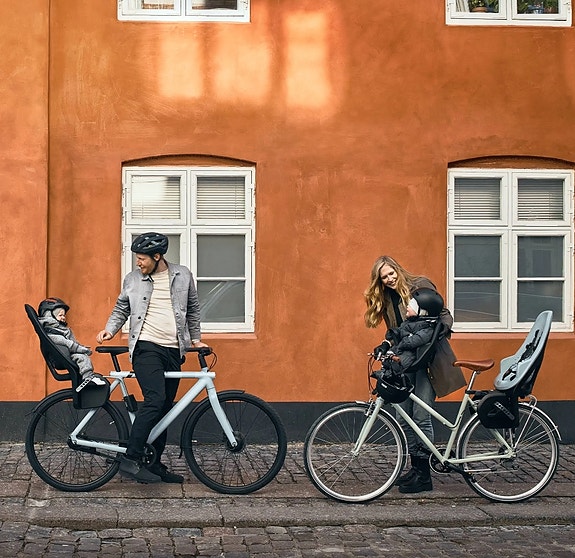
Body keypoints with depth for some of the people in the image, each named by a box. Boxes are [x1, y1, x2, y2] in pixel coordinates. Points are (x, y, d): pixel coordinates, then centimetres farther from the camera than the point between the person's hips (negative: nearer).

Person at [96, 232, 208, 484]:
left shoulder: (183, 276, 7)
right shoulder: (133, 279, 4)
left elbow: (193, 310, 18)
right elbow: (121, 309, 14)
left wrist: (196, 339, 19)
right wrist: (109, 330, -2)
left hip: (173, 351, 4)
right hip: (146, 347, -3)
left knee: (165, 409, 7)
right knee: (155, 400, -23)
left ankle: (154, 464, 17)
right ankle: (130, 459, -23)